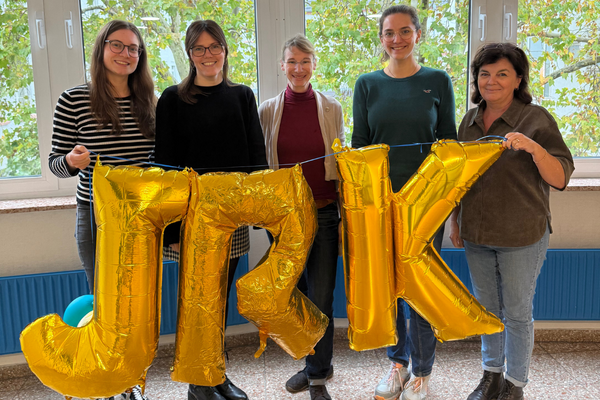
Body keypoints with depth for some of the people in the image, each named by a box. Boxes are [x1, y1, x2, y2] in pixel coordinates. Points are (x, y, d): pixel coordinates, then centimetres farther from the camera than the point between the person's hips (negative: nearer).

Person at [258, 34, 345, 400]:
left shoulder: (332, 108, 1)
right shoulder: (268, 110, 3)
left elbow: (341, 165, 3)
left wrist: (346, 216, -1)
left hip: (324, 213, -1)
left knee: (322, 297, 2)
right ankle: (312, 363, 34)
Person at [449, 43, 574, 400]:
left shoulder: (537, 119, -10)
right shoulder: (470, 120, 5)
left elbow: (560, 178, -15)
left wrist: (534, 148, -31)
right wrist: (455, 220, 14)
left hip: (522, 236, -5)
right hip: (476, 235, 5)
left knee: (517, 312, 8)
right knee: (487, 307, 17)